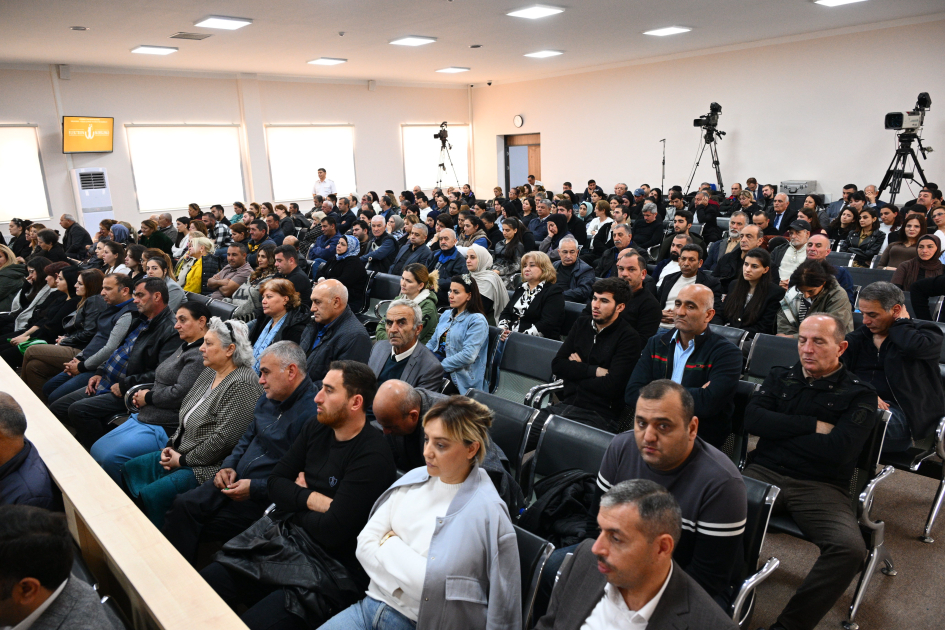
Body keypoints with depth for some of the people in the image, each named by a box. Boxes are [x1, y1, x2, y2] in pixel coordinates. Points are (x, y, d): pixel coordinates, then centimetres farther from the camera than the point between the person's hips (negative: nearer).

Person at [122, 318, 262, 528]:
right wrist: (171, 446, 4)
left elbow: (224, 438, -25)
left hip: (209, 466, -10)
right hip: (181, 452, 10)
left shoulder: (242, 385, -22)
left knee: (152, 494, -20)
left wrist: (183, 460, -14)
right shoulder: (209, 372, 9)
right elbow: (186, 416, 19)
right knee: (130, 469, 11)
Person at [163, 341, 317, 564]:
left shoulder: (312, 413, -22)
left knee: (200, 527, -11)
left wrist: (254, 488, -21)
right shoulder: (269, 397, 9)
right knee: (183, 504, -8)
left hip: (263, 499, -8)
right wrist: (229, 465, 4)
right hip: (235, 480, 8)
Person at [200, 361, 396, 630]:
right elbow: (275, 482, 6)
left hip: (330, 565, -7)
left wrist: (296, 500, -2)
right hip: (280, 537, 7)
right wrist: (315, 500, -12)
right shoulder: (315, 430, 6)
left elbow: (332, 532, -20)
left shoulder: (372, 455, -19)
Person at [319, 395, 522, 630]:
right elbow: (364, 542, 3)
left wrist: (390, 544, -8)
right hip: (371, 605, 5)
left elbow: (433, 586, -19)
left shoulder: (486, 512, -16)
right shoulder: (413, 479, 3)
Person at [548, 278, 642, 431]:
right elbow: (557, 365, 4)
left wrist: (575, 371, -2)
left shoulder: (629, 338, -6)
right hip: (566, 405, 6)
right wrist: (595, 371, -9)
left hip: (599, 415, -6)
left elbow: (611, 386, -15)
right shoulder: (582, 324, 13)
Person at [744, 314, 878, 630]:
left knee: (850, 548, -29)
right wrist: (814, 426, -6)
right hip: (765, 473, 2)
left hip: (821, 486, -1)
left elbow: (839, 449, -10)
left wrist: (778, 431, -3)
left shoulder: (859, 394, 6)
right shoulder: (780, 377, 16)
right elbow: (752, 419, -2)